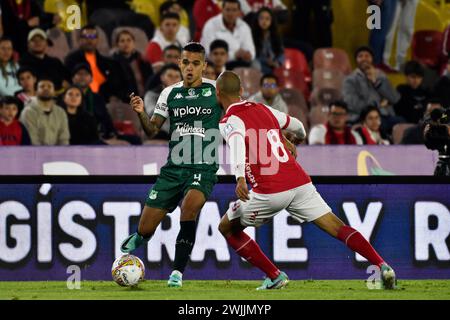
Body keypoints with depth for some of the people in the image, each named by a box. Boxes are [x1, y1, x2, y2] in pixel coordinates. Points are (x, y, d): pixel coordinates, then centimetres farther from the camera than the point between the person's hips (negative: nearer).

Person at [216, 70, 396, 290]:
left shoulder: (229, 122, 1)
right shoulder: (263, 109, 20)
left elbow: (237, 145, -22)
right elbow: (296, 125, 35)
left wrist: (240, 178, -39)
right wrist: (300, 138, 59)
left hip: (270, 192, -5)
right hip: (300, 182, 6)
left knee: (227, 227, 15)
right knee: (336, 227, 4)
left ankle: (274, 276, 9)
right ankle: (382, 266, -14)